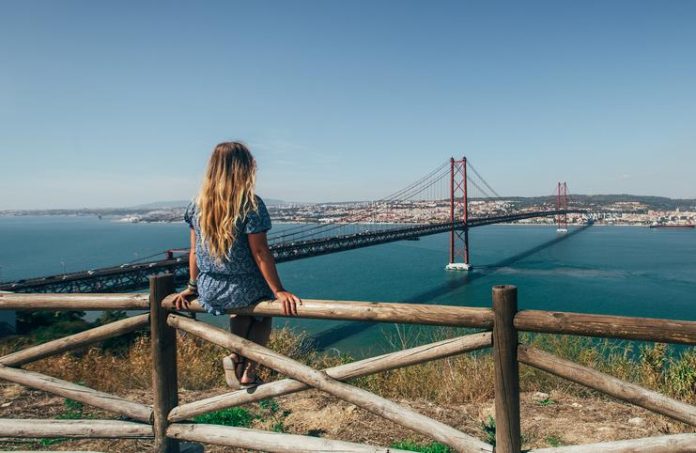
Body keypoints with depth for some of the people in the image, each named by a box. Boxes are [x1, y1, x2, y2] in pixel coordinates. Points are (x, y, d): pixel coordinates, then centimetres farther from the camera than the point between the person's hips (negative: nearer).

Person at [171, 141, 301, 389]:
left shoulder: (198, 204, 0)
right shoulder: (250, 204, -15)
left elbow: (195, 250, 6)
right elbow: (260, 253, -16)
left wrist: (193, 287, 16)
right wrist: (279, 291, -11)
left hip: (209, 293, 5)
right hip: (243, 290, -5)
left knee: (242, 308, 35)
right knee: (263, 312, 28)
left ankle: (237, 355, 21)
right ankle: (247, 370, 15)